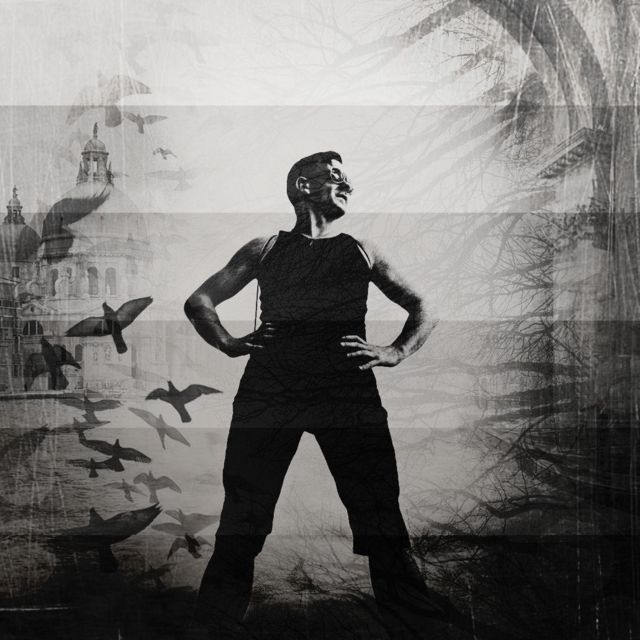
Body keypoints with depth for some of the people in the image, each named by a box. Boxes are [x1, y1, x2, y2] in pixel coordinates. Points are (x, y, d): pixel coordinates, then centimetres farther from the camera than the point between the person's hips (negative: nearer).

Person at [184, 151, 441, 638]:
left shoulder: (362, 251, 21)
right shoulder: (266, 249, 18)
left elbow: (423, 310, 23)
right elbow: (199, 302, 19)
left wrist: (397, 352, 5)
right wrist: (230, 344, 3)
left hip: (350, 390, 1)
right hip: (269, 389, 0)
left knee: (380, 516, -3)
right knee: (243, 514, 0)